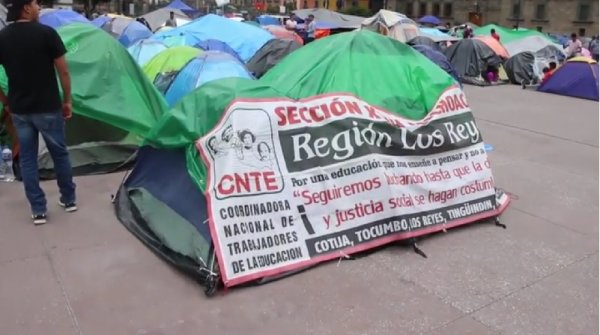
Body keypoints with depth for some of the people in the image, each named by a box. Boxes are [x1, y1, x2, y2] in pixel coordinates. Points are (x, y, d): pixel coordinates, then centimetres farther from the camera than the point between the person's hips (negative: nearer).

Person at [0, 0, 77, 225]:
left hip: (19, 110, 3)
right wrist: (67, 100, 3)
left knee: (27, 158, 11)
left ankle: (38, 210, 14)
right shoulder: (46, 33, -11)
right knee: (59, 153, 14)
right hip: (48, 107, -3)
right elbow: (63, 72, -9)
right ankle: (69, 199, 27)